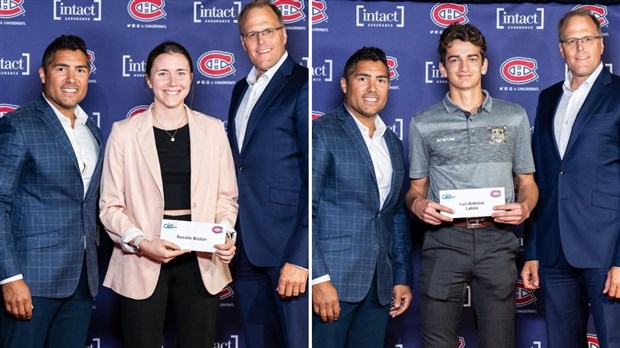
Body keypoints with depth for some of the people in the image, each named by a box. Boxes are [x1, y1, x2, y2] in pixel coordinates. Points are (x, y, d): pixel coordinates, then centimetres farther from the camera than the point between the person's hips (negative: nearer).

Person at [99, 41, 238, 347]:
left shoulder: (213, 129, 5)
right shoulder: (124, 132, -2)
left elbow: (226, 197, 8)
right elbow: (110, 206, -2)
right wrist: (142, 243, -17)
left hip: (201, 262, 2)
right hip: (142, 263, -2)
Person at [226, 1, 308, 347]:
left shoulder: (302, 85, -8)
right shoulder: (241, 90, 16)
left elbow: (315, 176, -14)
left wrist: (300, 256, -19)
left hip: (288, 244, -7)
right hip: (245, 246, 7)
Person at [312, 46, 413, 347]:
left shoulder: (393, 144, 17)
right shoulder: (321, 133, -4)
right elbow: (305, 210, -11)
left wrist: (403, 278, 16)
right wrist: (319, 278, -17)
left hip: (379, 285, 6)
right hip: (333, 279, -6)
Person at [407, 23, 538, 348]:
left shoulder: (514, 117, 11)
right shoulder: (423, 124, 9)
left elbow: (527, 182, 15)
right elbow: (416, 188, 14)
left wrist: (525, 206, -7)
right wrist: (418, 204, -10)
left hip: (497, 240, 1)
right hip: (444, 241, 0)